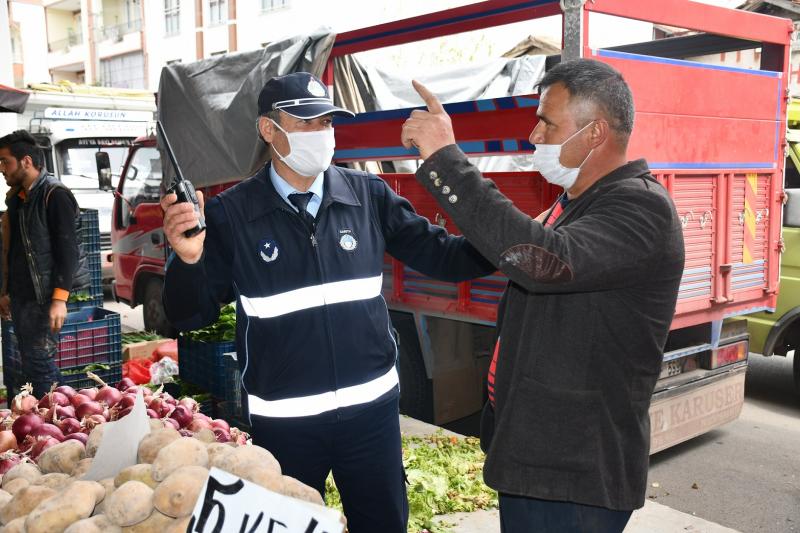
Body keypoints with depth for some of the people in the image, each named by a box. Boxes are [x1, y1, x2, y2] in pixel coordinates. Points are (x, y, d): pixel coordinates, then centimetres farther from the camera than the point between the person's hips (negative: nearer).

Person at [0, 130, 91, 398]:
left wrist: (59, 299, -23)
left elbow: (67, 249, -18)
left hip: (46, 295, -8)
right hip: (22, 296, 8)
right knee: (29, 363, 11)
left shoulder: (55, 194, -12)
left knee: (39, 362, -8)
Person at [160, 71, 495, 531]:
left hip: (372, 407, 2)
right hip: (283, 420, -1)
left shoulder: (370, 197, -3)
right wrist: (188, 260, -26)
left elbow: (440, 255, -2)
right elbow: (192, 316, -6)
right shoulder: (231, 215, -7)